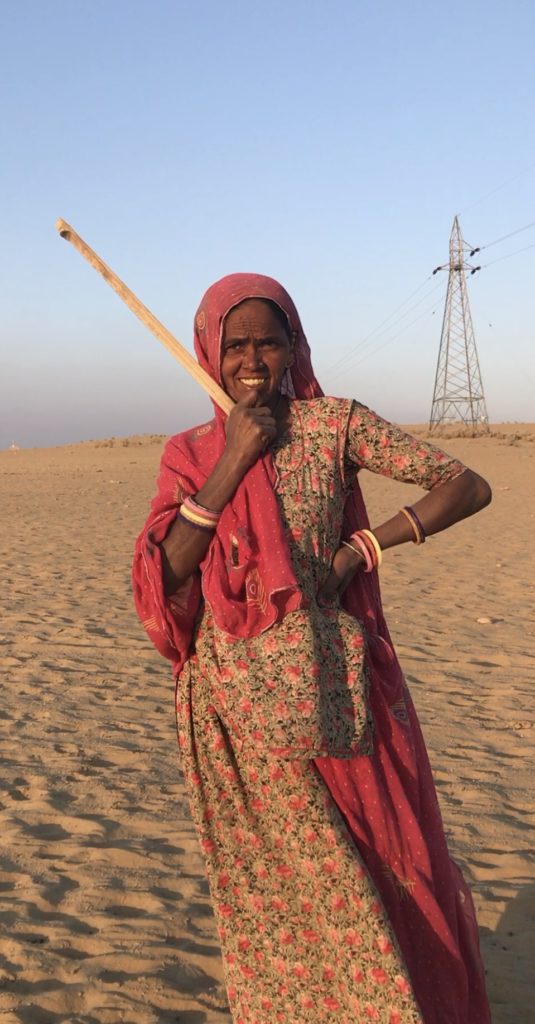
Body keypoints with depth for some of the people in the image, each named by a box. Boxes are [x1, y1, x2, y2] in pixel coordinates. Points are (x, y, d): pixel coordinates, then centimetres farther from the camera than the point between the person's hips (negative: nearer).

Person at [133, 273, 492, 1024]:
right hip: (235, 706, 2)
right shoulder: (190, 455, 5)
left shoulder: (333, 424, -3)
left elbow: (469, 486, -6)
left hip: (329, 688, -2)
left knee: (384, 861, 9)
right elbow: (163, 574, -7)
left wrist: (361, 549, -13)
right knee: (271, 886, 13)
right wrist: (231, 464, -12)